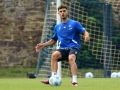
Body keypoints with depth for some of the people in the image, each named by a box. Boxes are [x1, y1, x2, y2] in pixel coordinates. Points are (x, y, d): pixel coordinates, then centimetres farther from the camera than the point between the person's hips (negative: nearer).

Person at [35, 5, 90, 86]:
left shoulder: (75, 23, 6)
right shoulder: (57, 27, 19)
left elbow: (85, 32, -3)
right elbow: (54, 40, 29)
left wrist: (86, 36, -28)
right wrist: (43, 45, 17)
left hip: (73, 47, -4)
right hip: (62, 49, 4)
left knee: (71, 58, -38)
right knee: (54, 55, -31)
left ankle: (74, 81, -39)